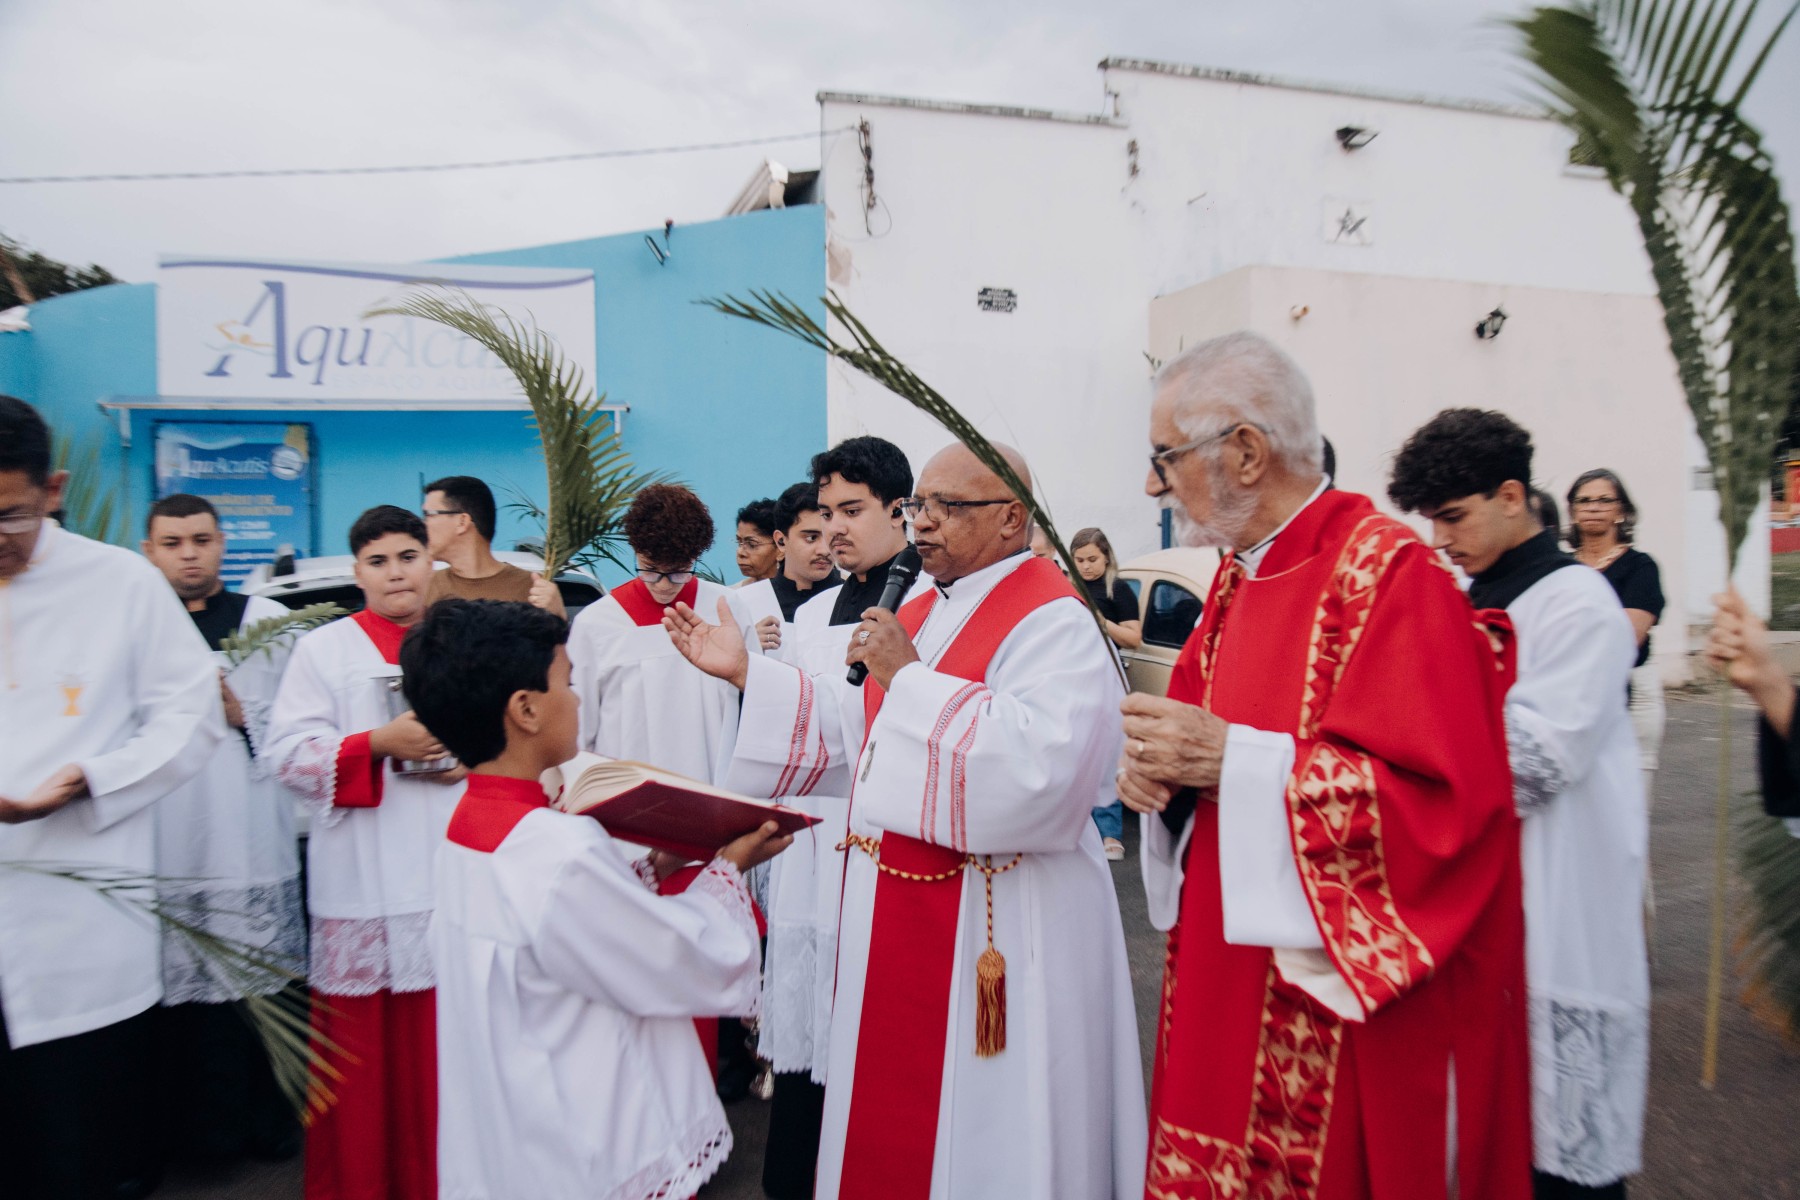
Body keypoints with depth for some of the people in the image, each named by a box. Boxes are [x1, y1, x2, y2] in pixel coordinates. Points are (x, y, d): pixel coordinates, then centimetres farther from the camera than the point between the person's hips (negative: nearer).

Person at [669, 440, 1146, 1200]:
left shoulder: (1052, 623, -17)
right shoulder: (919, 612, 11)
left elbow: (1039, 763, -33)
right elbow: (855, 724, 15)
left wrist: (908, 677, -25)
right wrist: (745, 671, 8)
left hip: (993, 928, -8)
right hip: (893, 908, 8)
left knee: (975, 1125, 8)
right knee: (889, 1115, 21)